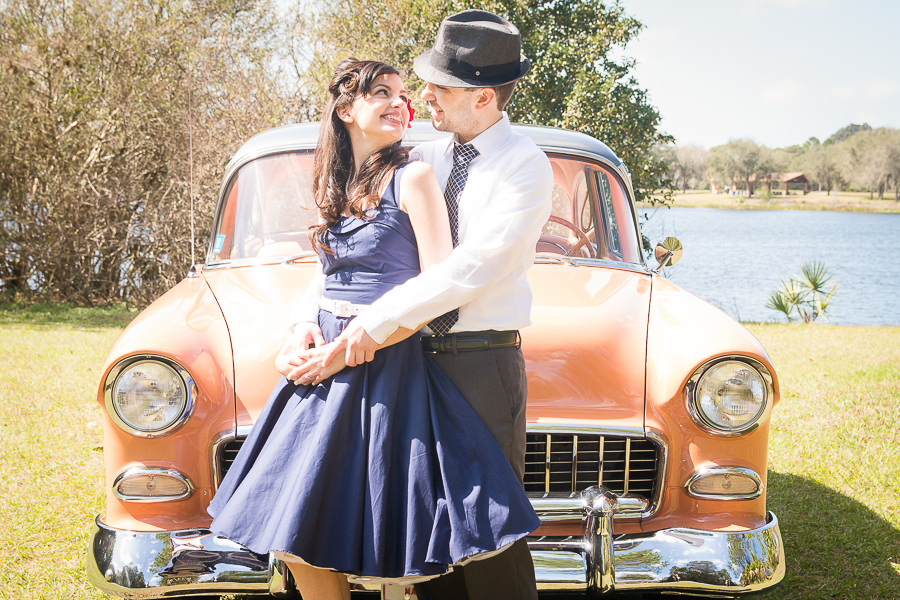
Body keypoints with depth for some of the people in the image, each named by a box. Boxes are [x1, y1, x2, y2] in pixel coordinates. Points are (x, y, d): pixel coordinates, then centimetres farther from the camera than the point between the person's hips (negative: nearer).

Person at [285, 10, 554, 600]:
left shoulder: (526, 166, -7)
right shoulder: (423, 158, 11)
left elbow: (472, 269, -19)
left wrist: (377, 321, -20)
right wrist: (308, 321, -2)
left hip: (484, 367, -6)